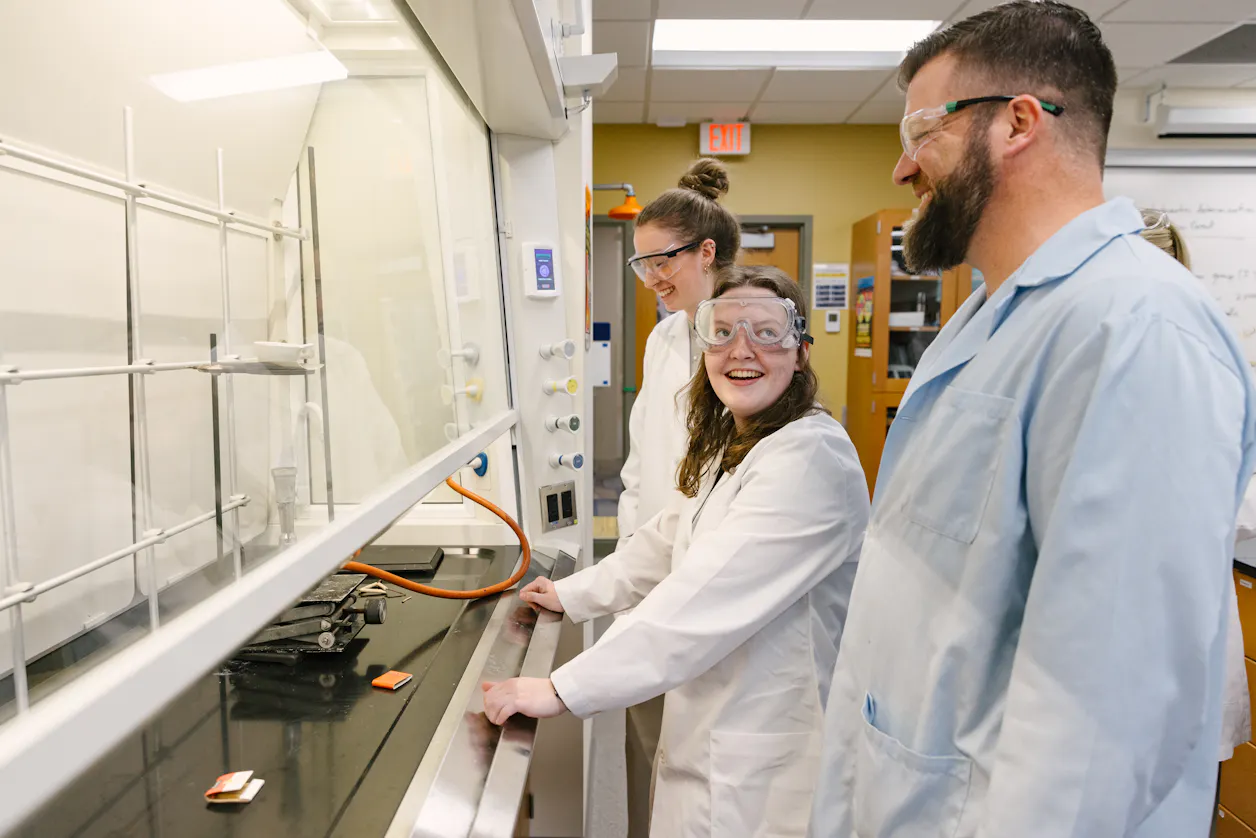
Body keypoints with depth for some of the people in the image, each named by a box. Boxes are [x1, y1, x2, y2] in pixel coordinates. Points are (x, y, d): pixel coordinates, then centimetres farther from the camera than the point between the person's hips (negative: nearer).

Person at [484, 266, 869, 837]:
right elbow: (669, 536, 18)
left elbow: (705, 597, -31)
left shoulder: (809, 457, -25)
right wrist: (574, 595, 19)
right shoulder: (729, 444, 9)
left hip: (766, 756, -8)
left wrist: (563, 690, -29)